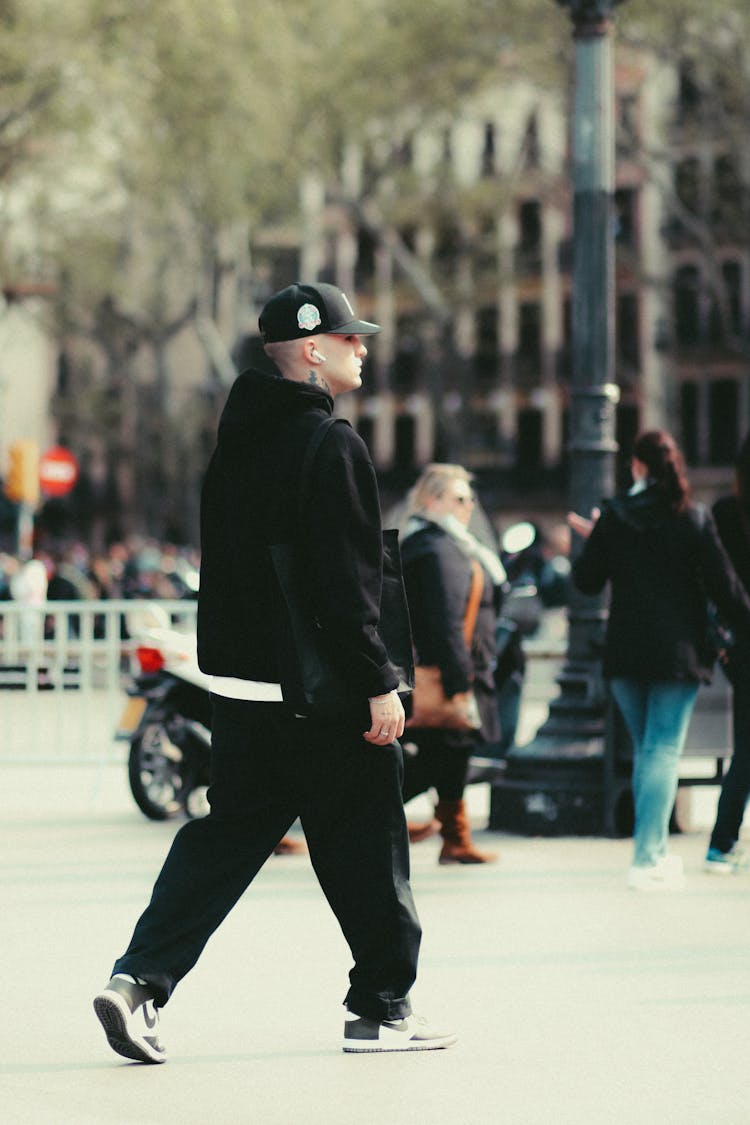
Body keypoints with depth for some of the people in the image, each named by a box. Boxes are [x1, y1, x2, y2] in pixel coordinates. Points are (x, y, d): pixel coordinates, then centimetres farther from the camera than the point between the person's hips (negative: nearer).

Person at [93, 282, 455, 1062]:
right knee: (365, 849, 5)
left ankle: (140, 978, -2)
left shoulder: (236, 442, 12)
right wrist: (378, 685, -16)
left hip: (240, 683, 8)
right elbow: (345, 581, -20)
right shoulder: (329, 446, -15)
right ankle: (381, 1009, 14)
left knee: (229, 833, 11)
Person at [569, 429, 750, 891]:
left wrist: (593, 540, 20)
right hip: (678, 653, -2)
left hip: (626, 655, 2)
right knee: (663, 752, -3)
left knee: (646, 751, 16)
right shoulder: (695, 519, -7)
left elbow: (587, 581, 3)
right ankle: (648, 860, -11)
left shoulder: (614, 517, -3)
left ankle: (656, 851, 20)